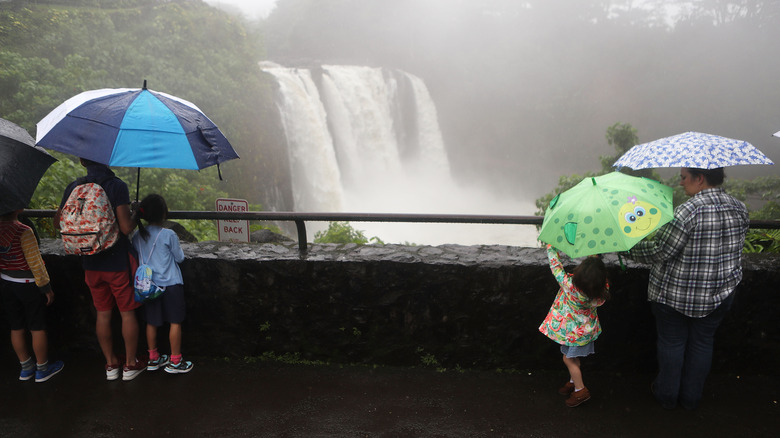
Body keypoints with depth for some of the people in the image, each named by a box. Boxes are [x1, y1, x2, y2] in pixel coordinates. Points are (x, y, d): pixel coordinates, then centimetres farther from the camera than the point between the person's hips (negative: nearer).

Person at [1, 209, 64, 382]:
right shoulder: (23, 231, -23)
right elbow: (35, 263, -18)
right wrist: (46, 288, -8)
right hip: (28, 285, -6)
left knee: (16, 328, 15)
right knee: (37, 328, 7)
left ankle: (26, 367, 29)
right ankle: (42, 369, 19)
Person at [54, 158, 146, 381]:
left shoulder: (73, 187, -2)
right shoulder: (117, 186, -16)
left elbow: (58, 222, 7)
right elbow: (126, 227, -22)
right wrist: (135, 218, -1)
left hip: (91, 264, 4)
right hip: (117, 261, -4)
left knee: (103, 314, 15)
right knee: (127, 313, 10)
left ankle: (111, 364, 27)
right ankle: (130, 364, 20)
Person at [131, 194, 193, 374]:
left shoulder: (137, 236, 0)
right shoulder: (169, 235, -14)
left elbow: (136, 259, 10)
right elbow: (179, 257, -3)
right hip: (170, 284, -5)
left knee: (152, 322, 14)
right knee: (175, 321, 5)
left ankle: (153, 359, 26)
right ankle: (175, 362, 10)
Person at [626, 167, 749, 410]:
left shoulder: (688, 212, -25)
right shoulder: (739, 209, -2)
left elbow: (660, 251, -23)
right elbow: (733, 250, 10)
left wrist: (629, 249, -9)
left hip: (675, 294, -5)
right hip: (720, 295, 6)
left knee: (671, 342, 13)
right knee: (702, 344, 19)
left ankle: (667, 395, 29)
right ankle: (692, 397, 33)